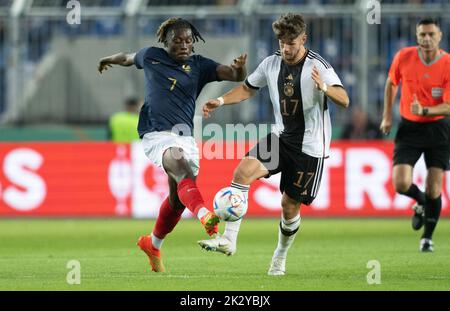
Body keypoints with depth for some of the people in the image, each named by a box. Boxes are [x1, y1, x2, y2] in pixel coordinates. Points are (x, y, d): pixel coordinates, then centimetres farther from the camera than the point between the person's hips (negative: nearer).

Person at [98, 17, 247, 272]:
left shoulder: (200, 66, 8)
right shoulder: (151, 56, 9)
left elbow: (236, 76, -6)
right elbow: (128, 58, 32)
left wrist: (240, 69, -29)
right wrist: (108, 60, 50)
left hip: (185, 136, 4)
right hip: (156, 134, -3)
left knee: (177, 199, 8)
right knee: (180, 165, -34)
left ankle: (153, 244, 35)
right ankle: (206, 217, -59)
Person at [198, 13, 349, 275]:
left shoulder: (318, 66, -15)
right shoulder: (272, 64, 1)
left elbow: (344, 100, -25)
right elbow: (248, 89, 17)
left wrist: (323, 87, -45)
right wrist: (221, 101, 0)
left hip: (310, 146, -4)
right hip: (282, 136, 4)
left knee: (291, 204, 3)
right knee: (245, 169, -21)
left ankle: (280, 257, 29)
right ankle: (228, 240, -23)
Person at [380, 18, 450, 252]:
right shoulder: (404, 57, -8)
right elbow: (391, 83, 12)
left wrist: (424, 111, -33)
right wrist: (387, 116, 9)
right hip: (409, 128, 1)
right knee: (401, 184, -14)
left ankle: (427, 237, 20)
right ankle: (421, 201, 22)